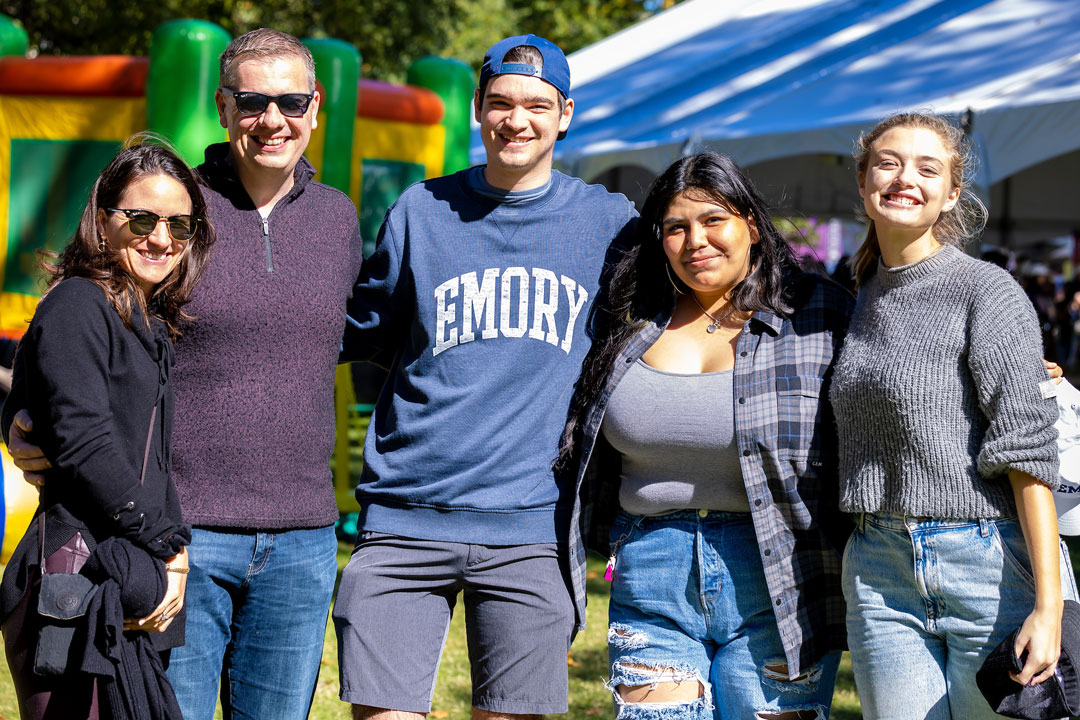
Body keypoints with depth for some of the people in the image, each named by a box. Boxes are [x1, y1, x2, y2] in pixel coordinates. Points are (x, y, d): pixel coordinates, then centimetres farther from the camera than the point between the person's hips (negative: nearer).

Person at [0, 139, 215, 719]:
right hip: (76, 580, -9)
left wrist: (173, 554, 5)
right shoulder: (77, 306, -6)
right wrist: (165, 546, -9)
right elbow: (83, 444, -15)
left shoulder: (150, 326, 21)